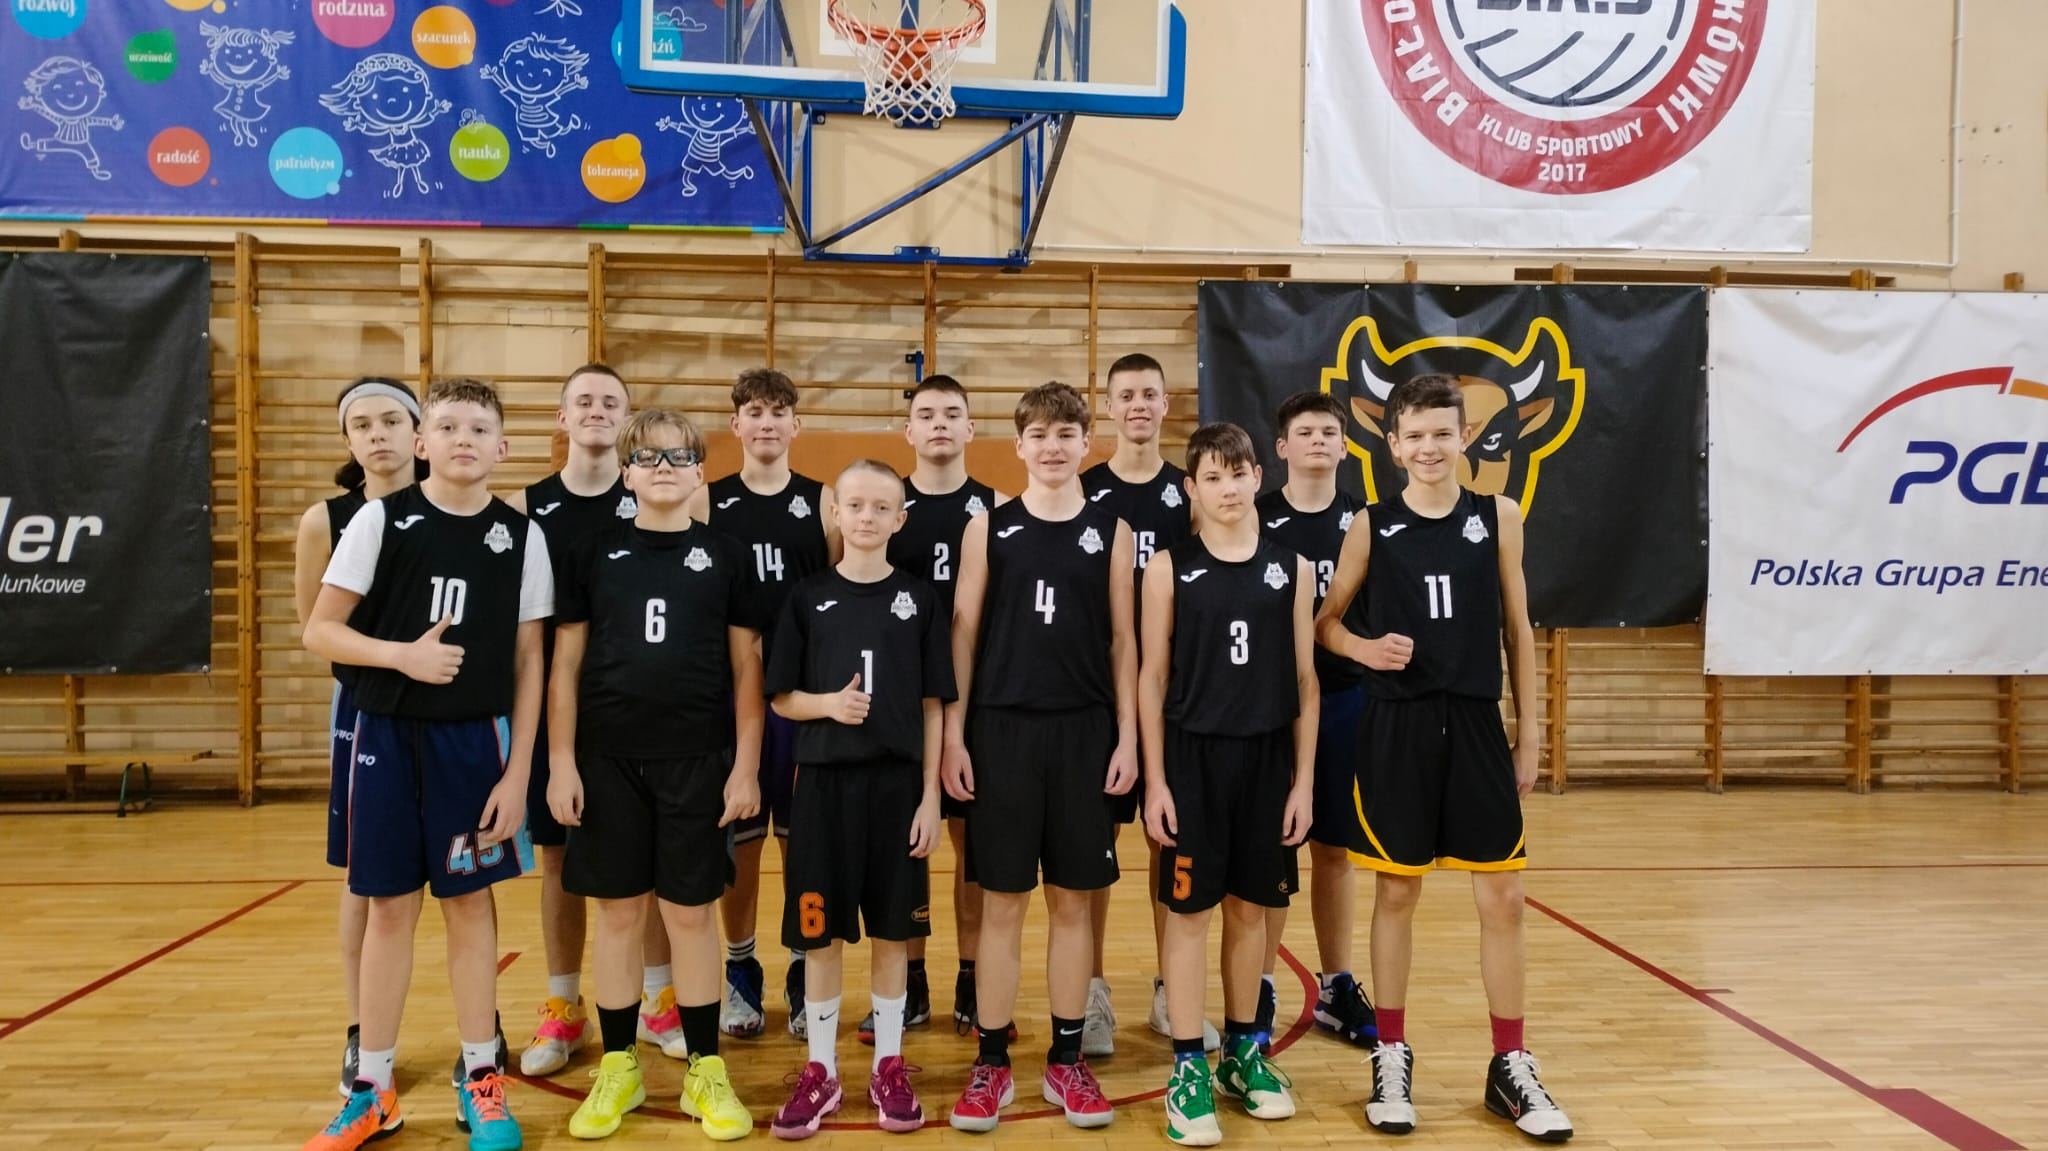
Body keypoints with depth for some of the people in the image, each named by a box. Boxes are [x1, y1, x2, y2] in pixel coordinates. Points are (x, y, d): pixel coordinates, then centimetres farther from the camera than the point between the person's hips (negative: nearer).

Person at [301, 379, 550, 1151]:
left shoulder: (521, 536, 0)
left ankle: (482, 1079, 22)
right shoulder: (381, 519, -2)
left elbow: (528, 663, 1)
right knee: (388, 906, 8)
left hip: (475, 738, 0)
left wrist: (517, 772, -3)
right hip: (388, 735, 0)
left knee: (469, 902, 8)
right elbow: (319, 631, -1)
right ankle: (373, 1088, 22)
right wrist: (403, 654, -18)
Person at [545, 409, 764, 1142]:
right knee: (618, 912, 9)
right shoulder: (594, 552, 3)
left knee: (690, 913, 6)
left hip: (696, 761, -1)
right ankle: (618, 1067, 23)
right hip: (609, 760, 1)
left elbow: (747, 669, 2)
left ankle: (706, 1070, 19)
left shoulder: (724, 557, 2)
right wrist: (561, 762, -2)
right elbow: (566, 664, 4)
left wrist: (746, 766, -2)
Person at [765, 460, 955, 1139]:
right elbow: (781, 698, 5)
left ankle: (889, 1067, 24)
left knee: (892, 931, 9)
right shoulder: (808, 598, 2)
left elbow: (932, 707, 1)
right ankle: (820, 1070, 22)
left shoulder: (919, 598, 1)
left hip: (898, 782, 0)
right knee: (819, 932, 7)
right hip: (824, 782, 0)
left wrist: (930, 796, -3)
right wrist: (827, 704, -16)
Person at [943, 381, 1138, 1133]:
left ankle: (1067, 1060, 21)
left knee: (1073, 901, 8)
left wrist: (1127, 736, 0)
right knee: (1002, 902, 5)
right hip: (1002, 730, -1)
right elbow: (963, 633, 2)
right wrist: (954, 735, -3)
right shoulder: (987, 528, 2)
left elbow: (1122, 640, 5)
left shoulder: (1111, 532, 4)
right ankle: (991, 1063, 17)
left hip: (1083, 732, 1)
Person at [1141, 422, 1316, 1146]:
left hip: (1268, 759, 2)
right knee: (1188, 911, 2)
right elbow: (1153, 680, -2)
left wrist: (1304, 779, 2)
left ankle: (1243, 1050, 28)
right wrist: (1155, 781, -6)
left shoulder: (1292, 569, 3)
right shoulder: (1169, 569, -2)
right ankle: (1189, 1067, 14)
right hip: (1193, 757, -2)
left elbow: (1304, 682, 5)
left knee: (1251, 909, 12)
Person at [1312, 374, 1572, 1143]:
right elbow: (1326, 622, 8)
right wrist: (1365, 648, -14)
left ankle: (1511, 1067, 22)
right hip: (1397, 727, -1)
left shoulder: (1499, 518, 3)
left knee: (1502, 898, 5)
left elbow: (1518, 630, 7)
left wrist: (1527, 735, 6)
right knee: (1396, 893, 8)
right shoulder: (1372, 526, 0)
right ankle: (1391, 1058, 23)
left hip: (1476, 725, 1)